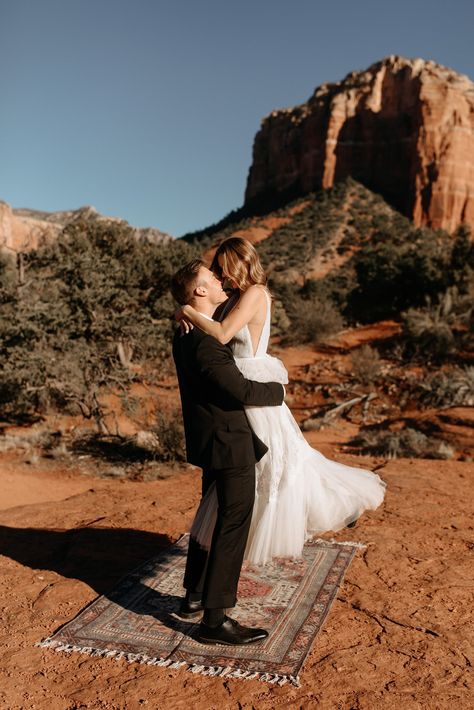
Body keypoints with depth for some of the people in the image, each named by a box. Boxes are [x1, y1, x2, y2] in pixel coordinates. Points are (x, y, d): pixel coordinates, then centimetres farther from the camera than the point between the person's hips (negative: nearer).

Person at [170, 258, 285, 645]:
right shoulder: (204, 341, -23)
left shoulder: (187, 334, 9)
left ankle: (194, 598, 33)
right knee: (233, 527, -2)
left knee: (213, 519, 21)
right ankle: (215, 619, 6)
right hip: (230, 444, -10)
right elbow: (241, 391, -26)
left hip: (211, 442, 10)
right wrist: (277, 391, -7)